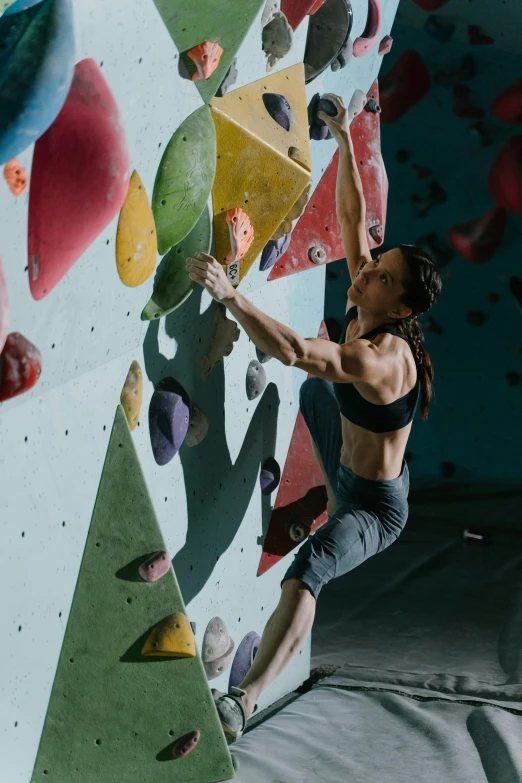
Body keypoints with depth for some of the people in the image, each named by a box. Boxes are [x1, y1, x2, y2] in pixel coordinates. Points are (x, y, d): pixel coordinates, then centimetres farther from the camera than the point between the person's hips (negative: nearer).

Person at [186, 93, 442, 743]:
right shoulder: (363, 311, -11)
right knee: (316, 392, 37)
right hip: (351, 479, 10)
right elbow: (352, 217, -5)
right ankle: (336, 508, 62)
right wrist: (344, 140, -11)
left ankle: (245, 700, -50)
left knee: (307, 570, -38)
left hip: (378, 508, -10)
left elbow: (292, 351, -53)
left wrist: (227, 294, -54)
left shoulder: (381, 357, -37)